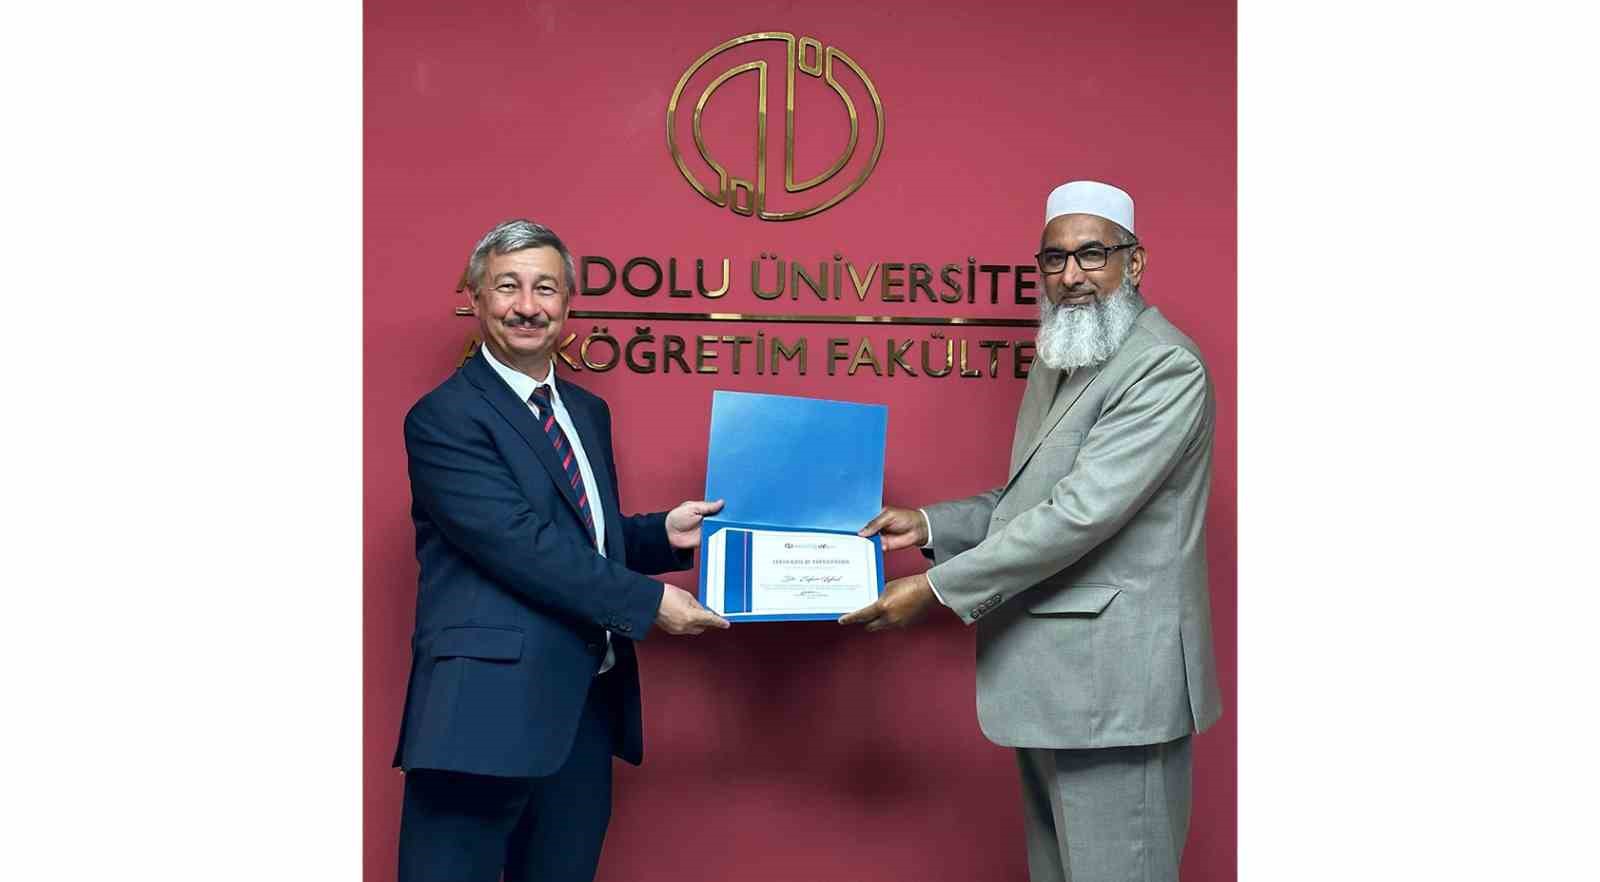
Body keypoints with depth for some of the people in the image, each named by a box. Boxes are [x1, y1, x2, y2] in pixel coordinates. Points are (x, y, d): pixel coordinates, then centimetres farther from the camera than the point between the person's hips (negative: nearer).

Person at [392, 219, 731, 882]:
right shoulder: (445, 417, -9)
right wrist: (647, 601, -15)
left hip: (586, 702, 8)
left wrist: (663, 534, 4)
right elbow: (520, 545, -18)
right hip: (489, 703, -7)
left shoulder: (588, 411, 17)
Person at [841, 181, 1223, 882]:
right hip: (1049, 676, 9)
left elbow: (1083, 510, -24)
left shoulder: (1165, 366, -16)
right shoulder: (1057, 361, 16)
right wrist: (929, 525, 6)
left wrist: (937, 589, -21)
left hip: (1113, 683, -9)